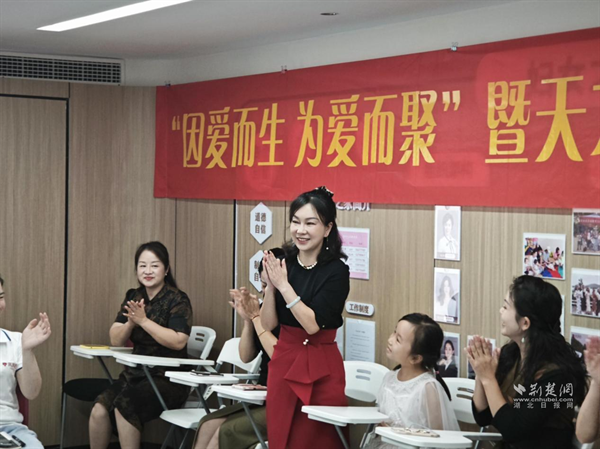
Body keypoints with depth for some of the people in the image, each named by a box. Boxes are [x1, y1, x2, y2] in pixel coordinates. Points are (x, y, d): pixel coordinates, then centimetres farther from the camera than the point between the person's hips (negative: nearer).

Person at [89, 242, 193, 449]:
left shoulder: (177, 300, -6)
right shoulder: (133, 297, 11)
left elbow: (178, 341, -20)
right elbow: (116, 340, 6)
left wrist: (143, 321, -18)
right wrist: (131, 322, -13)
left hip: (169, 379, -5)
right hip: (136, 374, 5)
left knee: (124, 405, -31)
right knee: (99, 409, -22)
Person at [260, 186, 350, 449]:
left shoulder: (336, 271, -10)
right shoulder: (283, 263, 3)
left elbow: (312, 324, -17)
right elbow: (268, 324, 3)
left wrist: (283, 285, -17)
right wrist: (270, 285, -11)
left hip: (320, 370, -4)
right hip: (283, 363, 4)